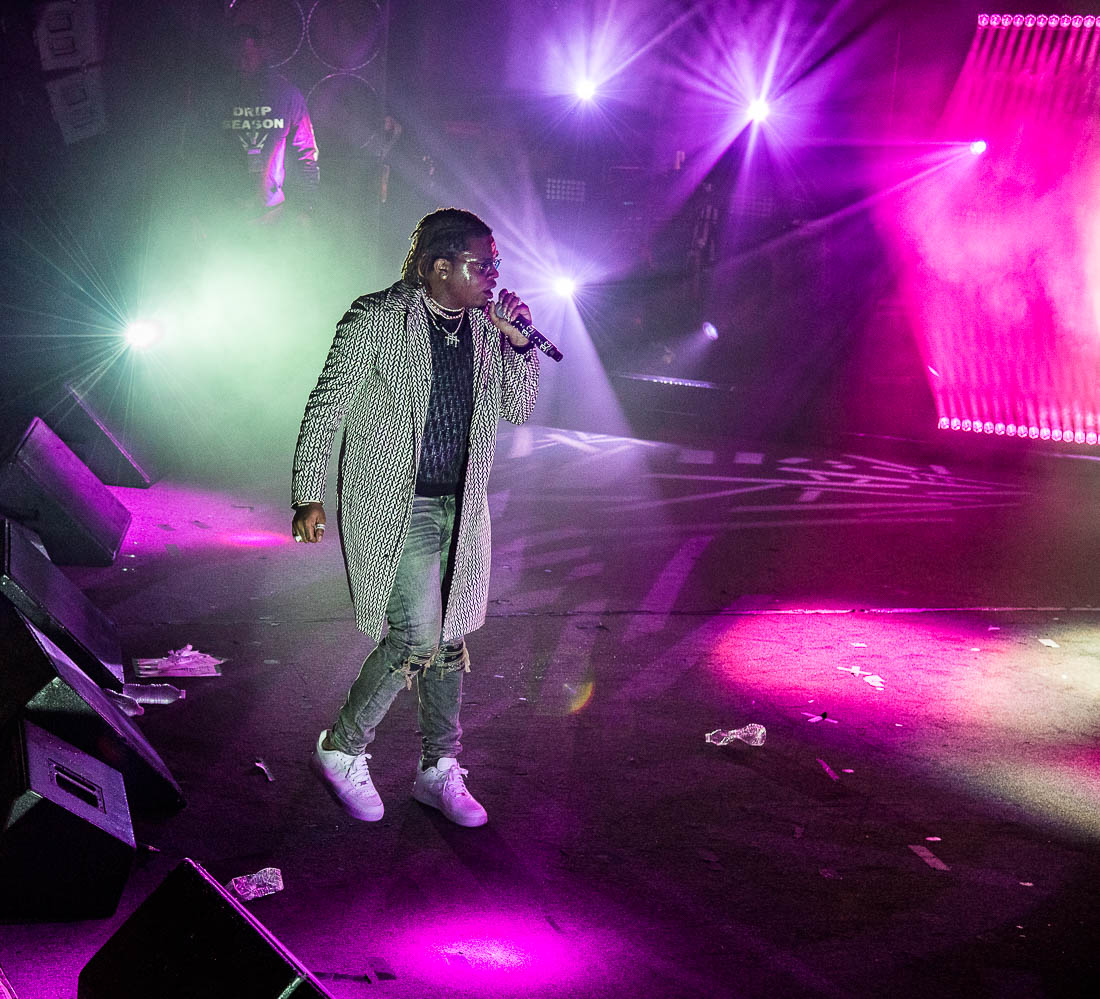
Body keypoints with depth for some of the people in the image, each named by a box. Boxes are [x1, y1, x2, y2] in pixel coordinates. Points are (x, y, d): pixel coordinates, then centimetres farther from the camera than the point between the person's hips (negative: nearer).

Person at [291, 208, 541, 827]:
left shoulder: (486, 327, 6)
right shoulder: (377, 319, -11)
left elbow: (519, 410, 12)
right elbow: (326, 408, -8)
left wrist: (519, 344, -3)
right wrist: (309, 497, -11)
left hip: (461, 507, 6)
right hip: (392, 504, -6)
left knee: (448, 639, 11)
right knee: (417, 638, -13)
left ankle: (440, 771, 25)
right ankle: (343, 750, 8)